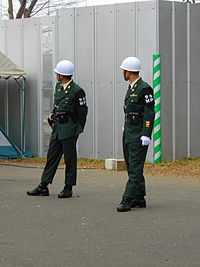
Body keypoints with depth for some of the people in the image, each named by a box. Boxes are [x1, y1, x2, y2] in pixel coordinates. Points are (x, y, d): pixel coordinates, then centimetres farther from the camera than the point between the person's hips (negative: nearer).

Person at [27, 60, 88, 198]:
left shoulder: (77, 91, -13)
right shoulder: (58, 86, 10)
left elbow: (82, 111, -8)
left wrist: (79, 129, -4)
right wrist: (53, 115, 11)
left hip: (69, 129, -8)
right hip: (57, 128, 8)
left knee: (70, 158, 1)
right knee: (52, 156, 9)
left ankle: (68, 188, 9)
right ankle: (43, 186, 13)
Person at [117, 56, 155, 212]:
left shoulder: (145, 89, -13)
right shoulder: (131, 88, 15)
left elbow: (150, 113, -16)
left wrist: (146, 135, -20)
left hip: (139, 136, -10)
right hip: (128, 134, 10)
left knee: (135, 168, -9)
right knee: (131, 168, 11)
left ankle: (128, 199, -12)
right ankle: (139, 199, 17)